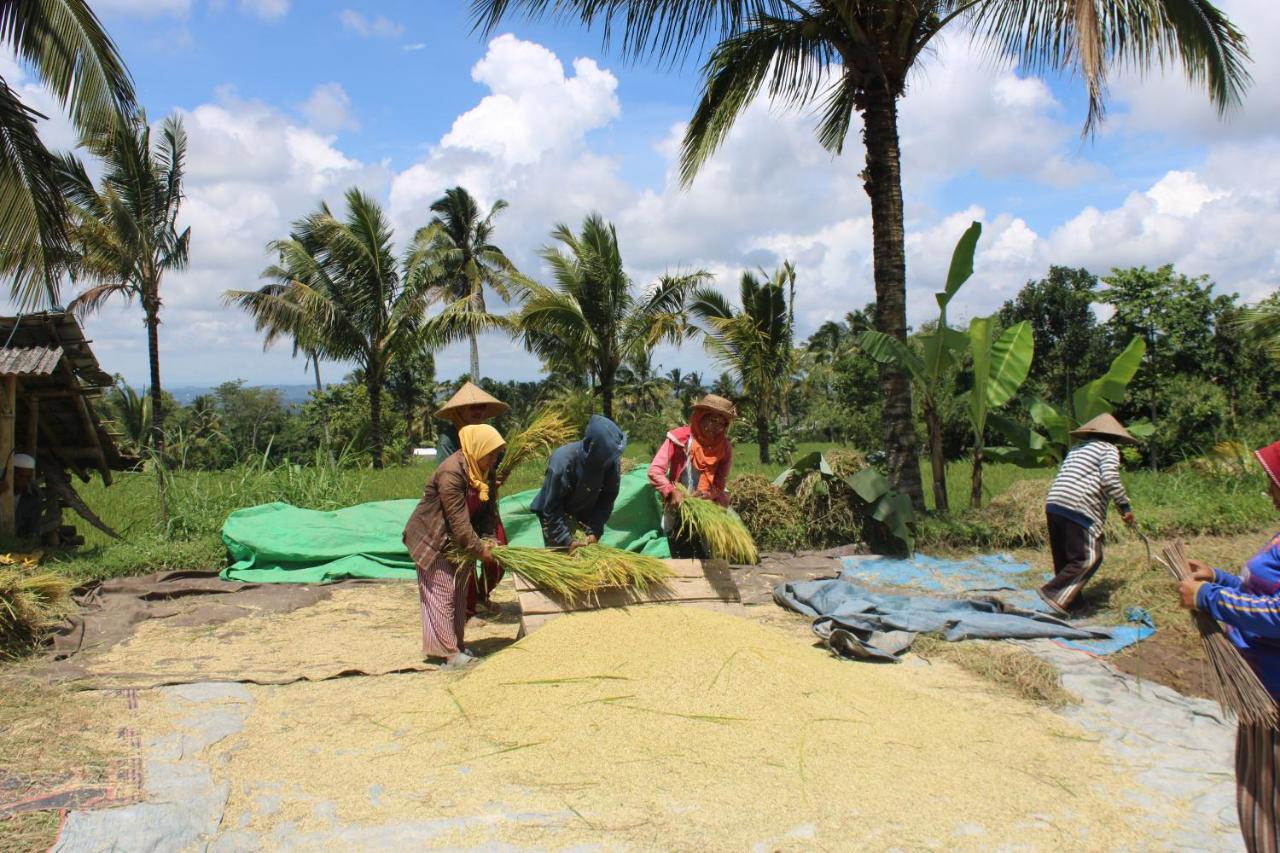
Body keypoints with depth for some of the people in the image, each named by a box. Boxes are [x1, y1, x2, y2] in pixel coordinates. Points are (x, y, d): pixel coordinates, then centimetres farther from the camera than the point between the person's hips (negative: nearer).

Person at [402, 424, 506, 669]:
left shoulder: (484, 471, -2)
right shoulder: (451, 473, -29)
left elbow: (489, 509, 1)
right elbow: (458, 520, -28)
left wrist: (487, 541, -13)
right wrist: (479, 549, -23)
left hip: (459, 541, 9)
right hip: (433, 540, -9)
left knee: (459, 593, 13)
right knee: (441, 595, -3)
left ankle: (456, 646, 22)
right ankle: (448, 653, 1)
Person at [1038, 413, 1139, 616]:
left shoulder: (1077, 448, 29)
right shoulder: (1108, 448, 8)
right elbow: (1109, 477, -10)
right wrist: (1124, 506, -6)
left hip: (1053, 505, 8)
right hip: (1078, 509, -8)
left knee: (1065, 558, 15)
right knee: (1089, 558, -6)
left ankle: (1067, 597, 19)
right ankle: (1055, 594, -16)